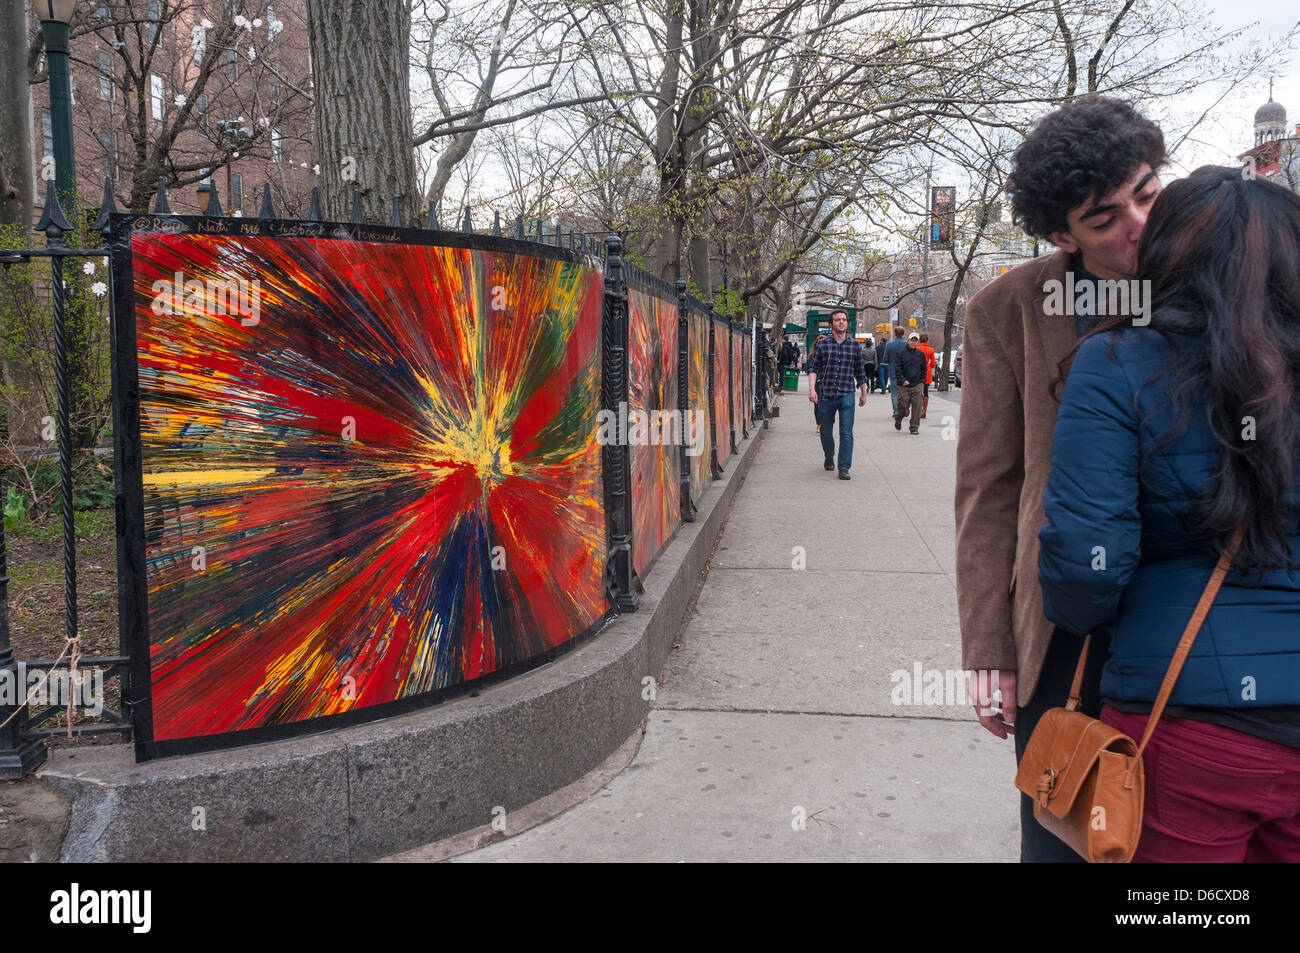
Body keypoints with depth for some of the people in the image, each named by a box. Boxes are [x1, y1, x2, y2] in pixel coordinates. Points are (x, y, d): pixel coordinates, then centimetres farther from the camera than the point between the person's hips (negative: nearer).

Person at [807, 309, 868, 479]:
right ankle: (829, 457, 40)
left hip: (846, 396, -1)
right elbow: (814, 368, 2)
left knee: (846, 433, -8)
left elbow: (860, 372, 12)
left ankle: (844, 468, -2)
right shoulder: (822, 344, 4)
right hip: (825, 395, 1)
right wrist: (812, 389, -11)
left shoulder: (855, 345, 5)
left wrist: (863, 393, 18)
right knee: (825, 431, 14)